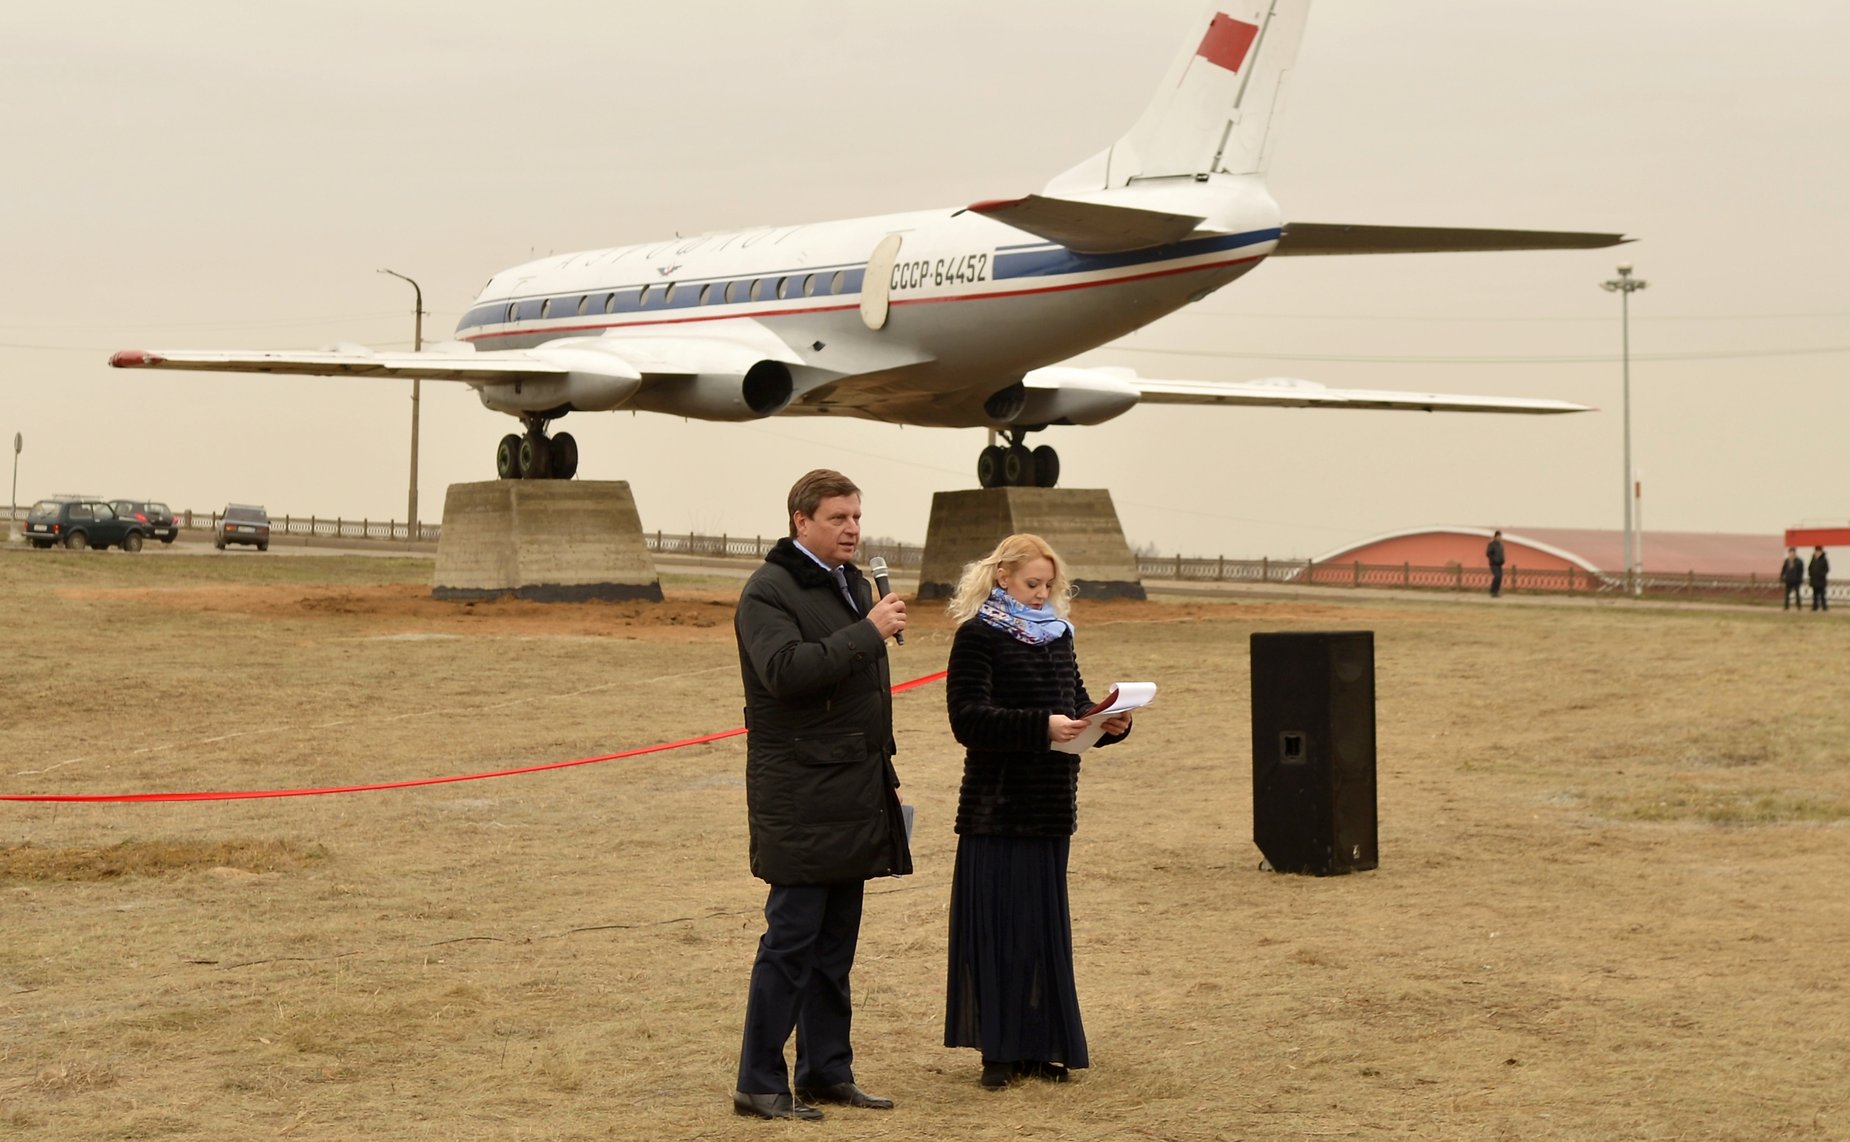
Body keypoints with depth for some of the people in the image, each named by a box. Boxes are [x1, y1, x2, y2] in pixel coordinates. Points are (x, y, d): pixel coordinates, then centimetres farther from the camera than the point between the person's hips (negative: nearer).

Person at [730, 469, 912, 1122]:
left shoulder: (853, 585, 19)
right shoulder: (769, 591, -9)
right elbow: (786, 670, -26)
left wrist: (884, 767, 22)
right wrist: (868, 632, -24)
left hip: (853, 792, 8)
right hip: (800, 797, -8)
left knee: (835, 942, 11)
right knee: (791, 938, -7)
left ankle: (826, 1071, 18)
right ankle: (759, 1084, -1)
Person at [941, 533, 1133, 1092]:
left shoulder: (1056, 633, 15)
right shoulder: (977, 636, -6)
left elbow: (1076, 704, 18)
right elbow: (968, 718, -16)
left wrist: (1110, 724, -4)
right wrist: (1041, 727, -26)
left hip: (1051, 806, 6)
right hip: (997, 809, -6)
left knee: (1045, 928, 9)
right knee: (999, 929, -3)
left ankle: (1039, 1047, 15)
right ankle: (999, 1051, 4)